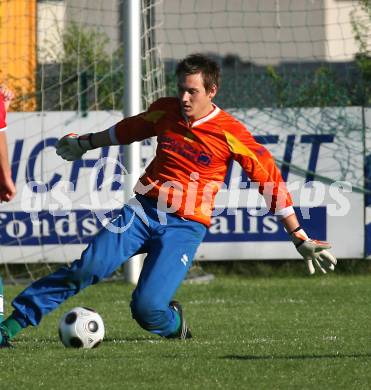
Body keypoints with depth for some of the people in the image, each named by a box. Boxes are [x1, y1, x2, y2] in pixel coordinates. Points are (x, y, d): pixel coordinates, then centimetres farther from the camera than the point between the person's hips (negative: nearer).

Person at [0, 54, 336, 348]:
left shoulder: (230, 134, -7)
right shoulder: (165, 111, 5)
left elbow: (271, 183, -2)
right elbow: (125, 131, 27)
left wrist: (302, 240, -1)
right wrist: (83, 143, 42)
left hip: (186, 226, -3)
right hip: (144, 209, 3)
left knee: (146, 308, -21)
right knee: (89, 267, -21)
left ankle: (174, 323, 15)